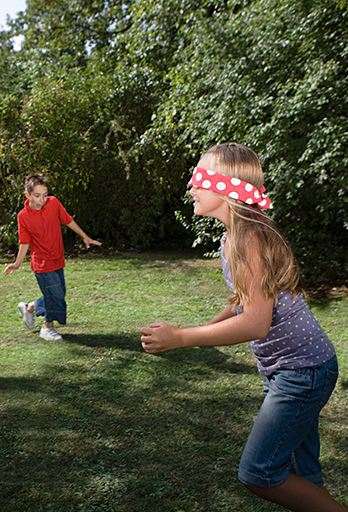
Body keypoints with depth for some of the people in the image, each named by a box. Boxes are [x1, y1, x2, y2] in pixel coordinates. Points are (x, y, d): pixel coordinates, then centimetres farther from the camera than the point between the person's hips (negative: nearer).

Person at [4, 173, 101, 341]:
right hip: (43, 263, -5)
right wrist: (17, 264, -13)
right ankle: (48, 328, 21)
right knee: (55, 296, -4)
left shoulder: (53, 203, -7)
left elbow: (68, 221, 7)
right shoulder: (23, 216, -13)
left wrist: (85, 237, 14)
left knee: (59, 294, 14)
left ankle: (29, 307, 38)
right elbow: (24, 243, -5)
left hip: (58, 260, 5)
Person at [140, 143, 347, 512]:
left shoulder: (250, 237, -22)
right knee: (301, 477, 17)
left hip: (303, 369, -9)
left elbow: (256, 323, -28)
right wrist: (204, 330, 12)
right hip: (285, 370, 9)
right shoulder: (232, 236, 8)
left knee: (257, 473, -5)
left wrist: (180, 338, -26)